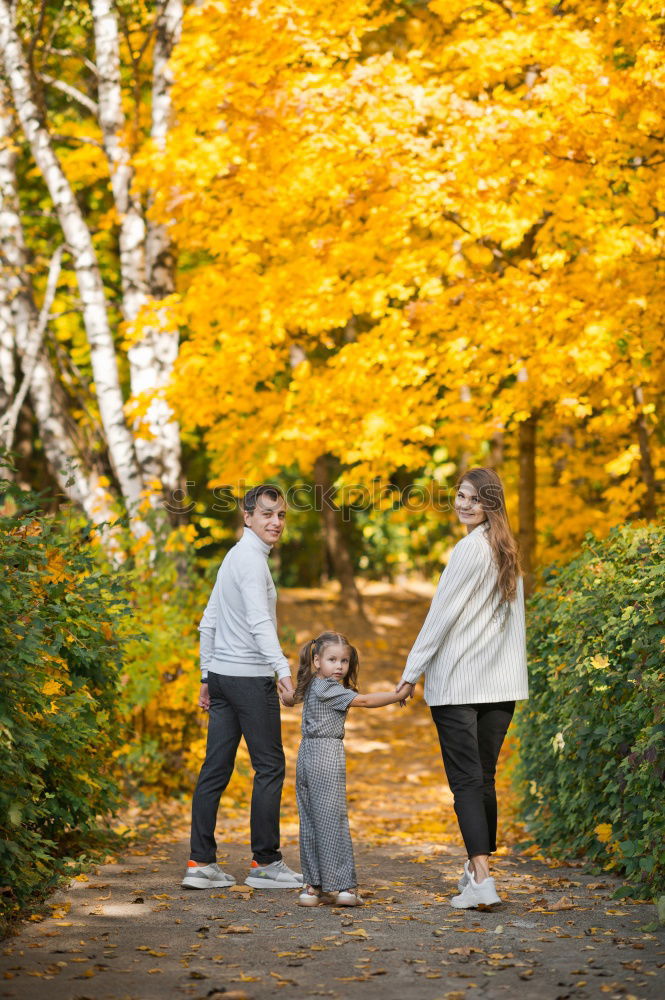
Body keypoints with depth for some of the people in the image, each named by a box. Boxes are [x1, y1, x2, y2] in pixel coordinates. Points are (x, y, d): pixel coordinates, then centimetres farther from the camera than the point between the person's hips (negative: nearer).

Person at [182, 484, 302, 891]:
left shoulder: (233, 558, 19)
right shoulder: (251, 559, -11)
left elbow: (209, 622, 23)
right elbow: (259, 621, -25)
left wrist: (207, 676, 25)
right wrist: (282, 668, -35)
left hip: (222, 675, 9)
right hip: (250, 677, -9)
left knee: (216, 769, 6)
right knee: (270, 768, -3)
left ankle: (201, 864, 5)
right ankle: (265, 862, 1)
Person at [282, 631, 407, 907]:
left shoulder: (313, 687, 14)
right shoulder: (327, 689, -11)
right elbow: (364, 701, -11)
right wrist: (398, 695, -4)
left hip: (307, 757, 9)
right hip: (327, 755, -9)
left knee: (310, 820, 8)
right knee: (332, 820, -7)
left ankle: (314, 885, 10)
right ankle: (338, 886, -6)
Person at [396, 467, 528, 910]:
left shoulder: (472, 547, -12)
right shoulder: (506, 549, 13)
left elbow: (443, 613, -12)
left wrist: (412, 672, -6)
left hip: (457, 681, -8)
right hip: (501, 682, 8)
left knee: (465, 778, -9)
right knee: (484, 777, 15)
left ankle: (481, 878, -17)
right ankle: (480, 865, 22)